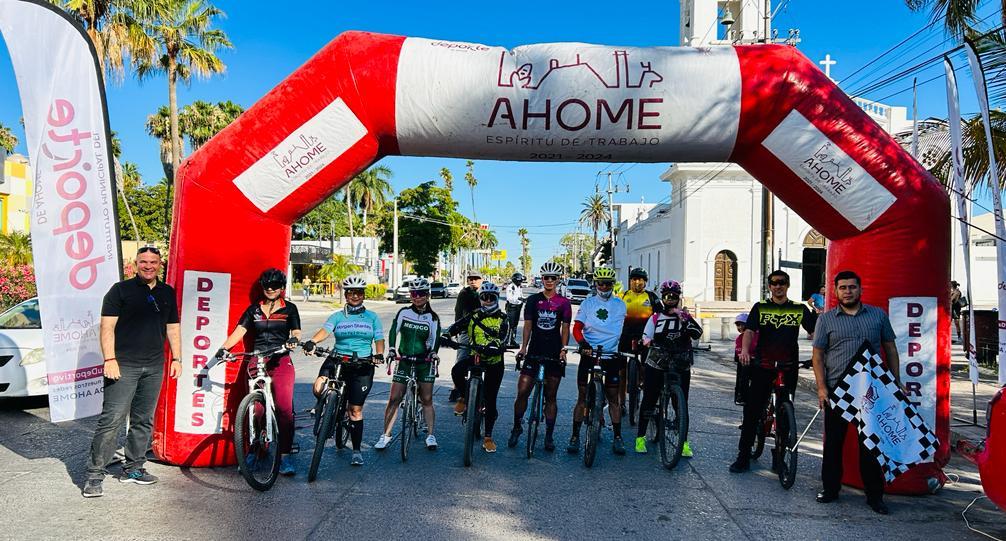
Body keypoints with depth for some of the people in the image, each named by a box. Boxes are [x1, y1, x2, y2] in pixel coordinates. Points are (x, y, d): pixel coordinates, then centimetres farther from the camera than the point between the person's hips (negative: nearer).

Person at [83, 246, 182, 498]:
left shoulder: (167, 293, 14)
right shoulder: (121, 290, 0)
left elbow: (173, 328, 19)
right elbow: (107, 326, -5)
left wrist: (176, 358, 12)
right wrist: (110, 359, -14)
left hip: (154, 368, 5)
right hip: (123, 365, -5)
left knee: (143, 421, 10)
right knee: (112, 420, -9)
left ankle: (133, 468, 21)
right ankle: (94, 475, -2)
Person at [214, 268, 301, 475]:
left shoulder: (289, 309, 8)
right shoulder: (254, 309, 13)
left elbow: (296, 333, 0)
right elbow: (239, 331, 3)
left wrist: (294, 340, -24)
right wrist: (224, 347, -13)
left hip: (281, 363, -2)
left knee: (284, 409, -10)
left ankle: (285, 456, -6)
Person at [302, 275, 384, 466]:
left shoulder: (372, 317, 10)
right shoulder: (337, 317, 8)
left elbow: (379, 339, 4)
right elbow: (325, 330, -10)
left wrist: (379, 354, -18)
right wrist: (312, 342, -30)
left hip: (362, 364, 0)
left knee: (356, 409, 1)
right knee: (319, 388, -27)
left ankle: (357, 451, 13)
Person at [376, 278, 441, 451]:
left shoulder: (433, 317, 1)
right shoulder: (403, 312, 2)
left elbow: (435, 338, -4)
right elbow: (394, 331, -3)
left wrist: (433, 352, -23)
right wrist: (391, 349, -17)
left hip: (424, 361, 0)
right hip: (404, 360, 1)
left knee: (427, 399, 1)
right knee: (394, 399, -3)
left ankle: (430, 435, 12)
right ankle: (385, 435, 6)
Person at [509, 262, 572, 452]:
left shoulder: (563, 303, 5)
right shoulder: (533, 300, 6)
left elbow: (565, 328, 3)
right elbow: (528, 325, 1)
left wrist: (563, 349, -10)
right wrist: (523, 347, -10)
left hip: (554, 354, 0)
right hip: (534, 351, 0)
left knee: (550, 396, 6)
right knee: (522, 392, -5)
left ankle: (549, 436, 15)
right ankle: (516, 427, 15)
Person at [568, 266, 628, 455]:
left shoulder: (620, 305, 9)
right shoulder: (588, 303, 5)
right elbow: (577, 328, -2)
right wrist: (583, 343, -20)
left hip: (611, 356, 1)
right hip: (589, 354, 0)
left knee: (613, 397, 4)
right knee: (582, 396, 1)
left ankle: (617, 437, 13)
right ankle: (575, 436, 8)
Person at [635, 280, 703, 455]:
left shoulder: (685, 316, 6)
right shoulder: (655, 318, 6)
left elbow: (697, 334, -9)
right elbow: (646, 337, 0)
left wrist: (685, 318, -21)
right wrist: (647, 341, -23)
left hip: (681, 367, 1)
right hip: (656, 365, 0)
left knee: (682, 403, 0)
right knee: (649, 400, 3)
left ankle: (684, 441, 11)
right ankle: (640, 436, 15)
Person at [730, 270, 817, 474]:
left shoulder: (799, 309, 6)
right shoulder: (760, 308, 4)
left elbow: (815, 331, 0)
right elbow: (749, 331, -8)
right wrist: (745, 350, -26)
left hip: (789, 369, 1)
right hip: (762, 367, -1)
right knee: (752, 411, -1)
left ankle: (778, 457, 22)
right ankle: (743, 457, 6)